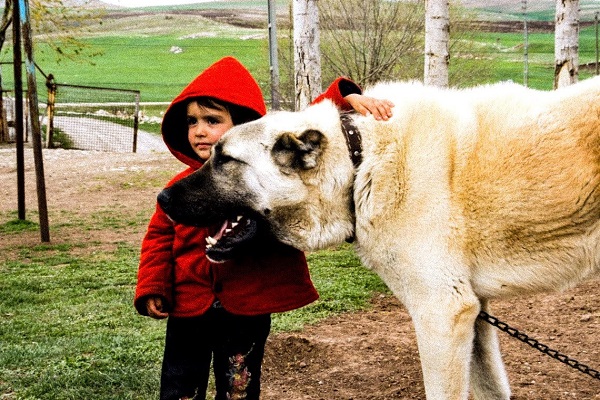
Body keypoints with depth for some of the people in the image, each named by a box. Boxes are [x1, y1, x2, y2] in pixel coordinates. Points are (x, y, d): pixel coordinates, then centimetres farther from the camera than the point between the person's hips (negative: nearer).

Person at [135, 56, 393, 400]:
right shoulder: (181, 187, 1)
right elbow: (160, 238, 5)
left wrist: (347, 99, -25)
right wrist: (152, 288, -6)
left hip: (248, 312, -2)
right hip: (189, 310, 2)